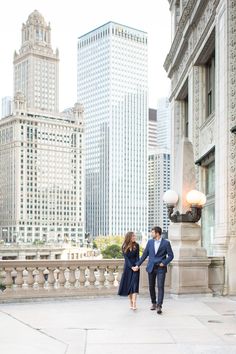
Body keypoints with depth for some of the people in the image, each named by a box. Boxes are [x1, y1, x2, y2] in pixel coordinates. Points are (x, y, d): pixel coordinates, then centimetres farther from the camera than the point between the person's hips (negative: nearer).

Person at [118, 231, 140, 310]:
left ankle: (134, 304, -17)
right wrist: (131, 267, -16)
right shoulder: (124, 247, -2)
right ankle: (131, 303, 13)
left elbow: (137, 257, -2)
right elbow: (126, 258, -6)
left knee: (134, 284, -11)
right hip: (127, 267, 1)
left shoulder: (136, 245, 0)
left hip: (135, 266, -1)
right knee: (128, 284, 3)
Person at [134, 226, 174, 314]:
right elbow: (145, 254, 9)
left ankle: (159, 306, -12)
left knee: (160, 287, -11)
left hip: (161, 268, -4)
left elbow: (171, 255, -2)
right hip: (151, 267, 4)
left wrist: (164, 263, -14)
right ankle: (153, 303, 24)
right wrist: (138, 265, 7)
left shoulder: (166, 243, -5)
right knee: (151, 287, 9)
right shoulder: (150, 242, 6)